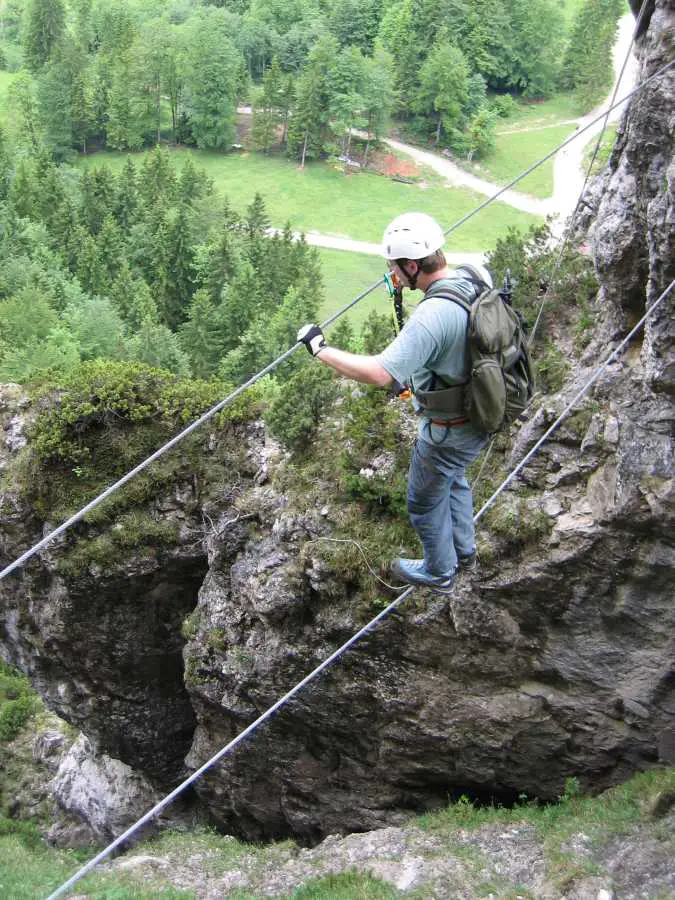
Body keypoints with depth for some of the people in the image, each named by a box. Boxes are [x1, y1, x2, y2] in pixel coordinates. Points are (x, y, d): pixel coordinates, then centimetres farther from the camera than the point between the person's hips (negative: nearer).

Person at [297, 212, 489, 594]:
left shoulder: (432, 316, -38)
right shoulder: (476, 275, -11)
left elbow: (381, 373, -41)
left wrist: (320, 349, -30)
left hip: (449, 430, -8)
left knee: (425, 502, 18)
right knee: (453, 478, 34)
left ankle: (439, 572, 42)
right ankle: (464, 550, 54)